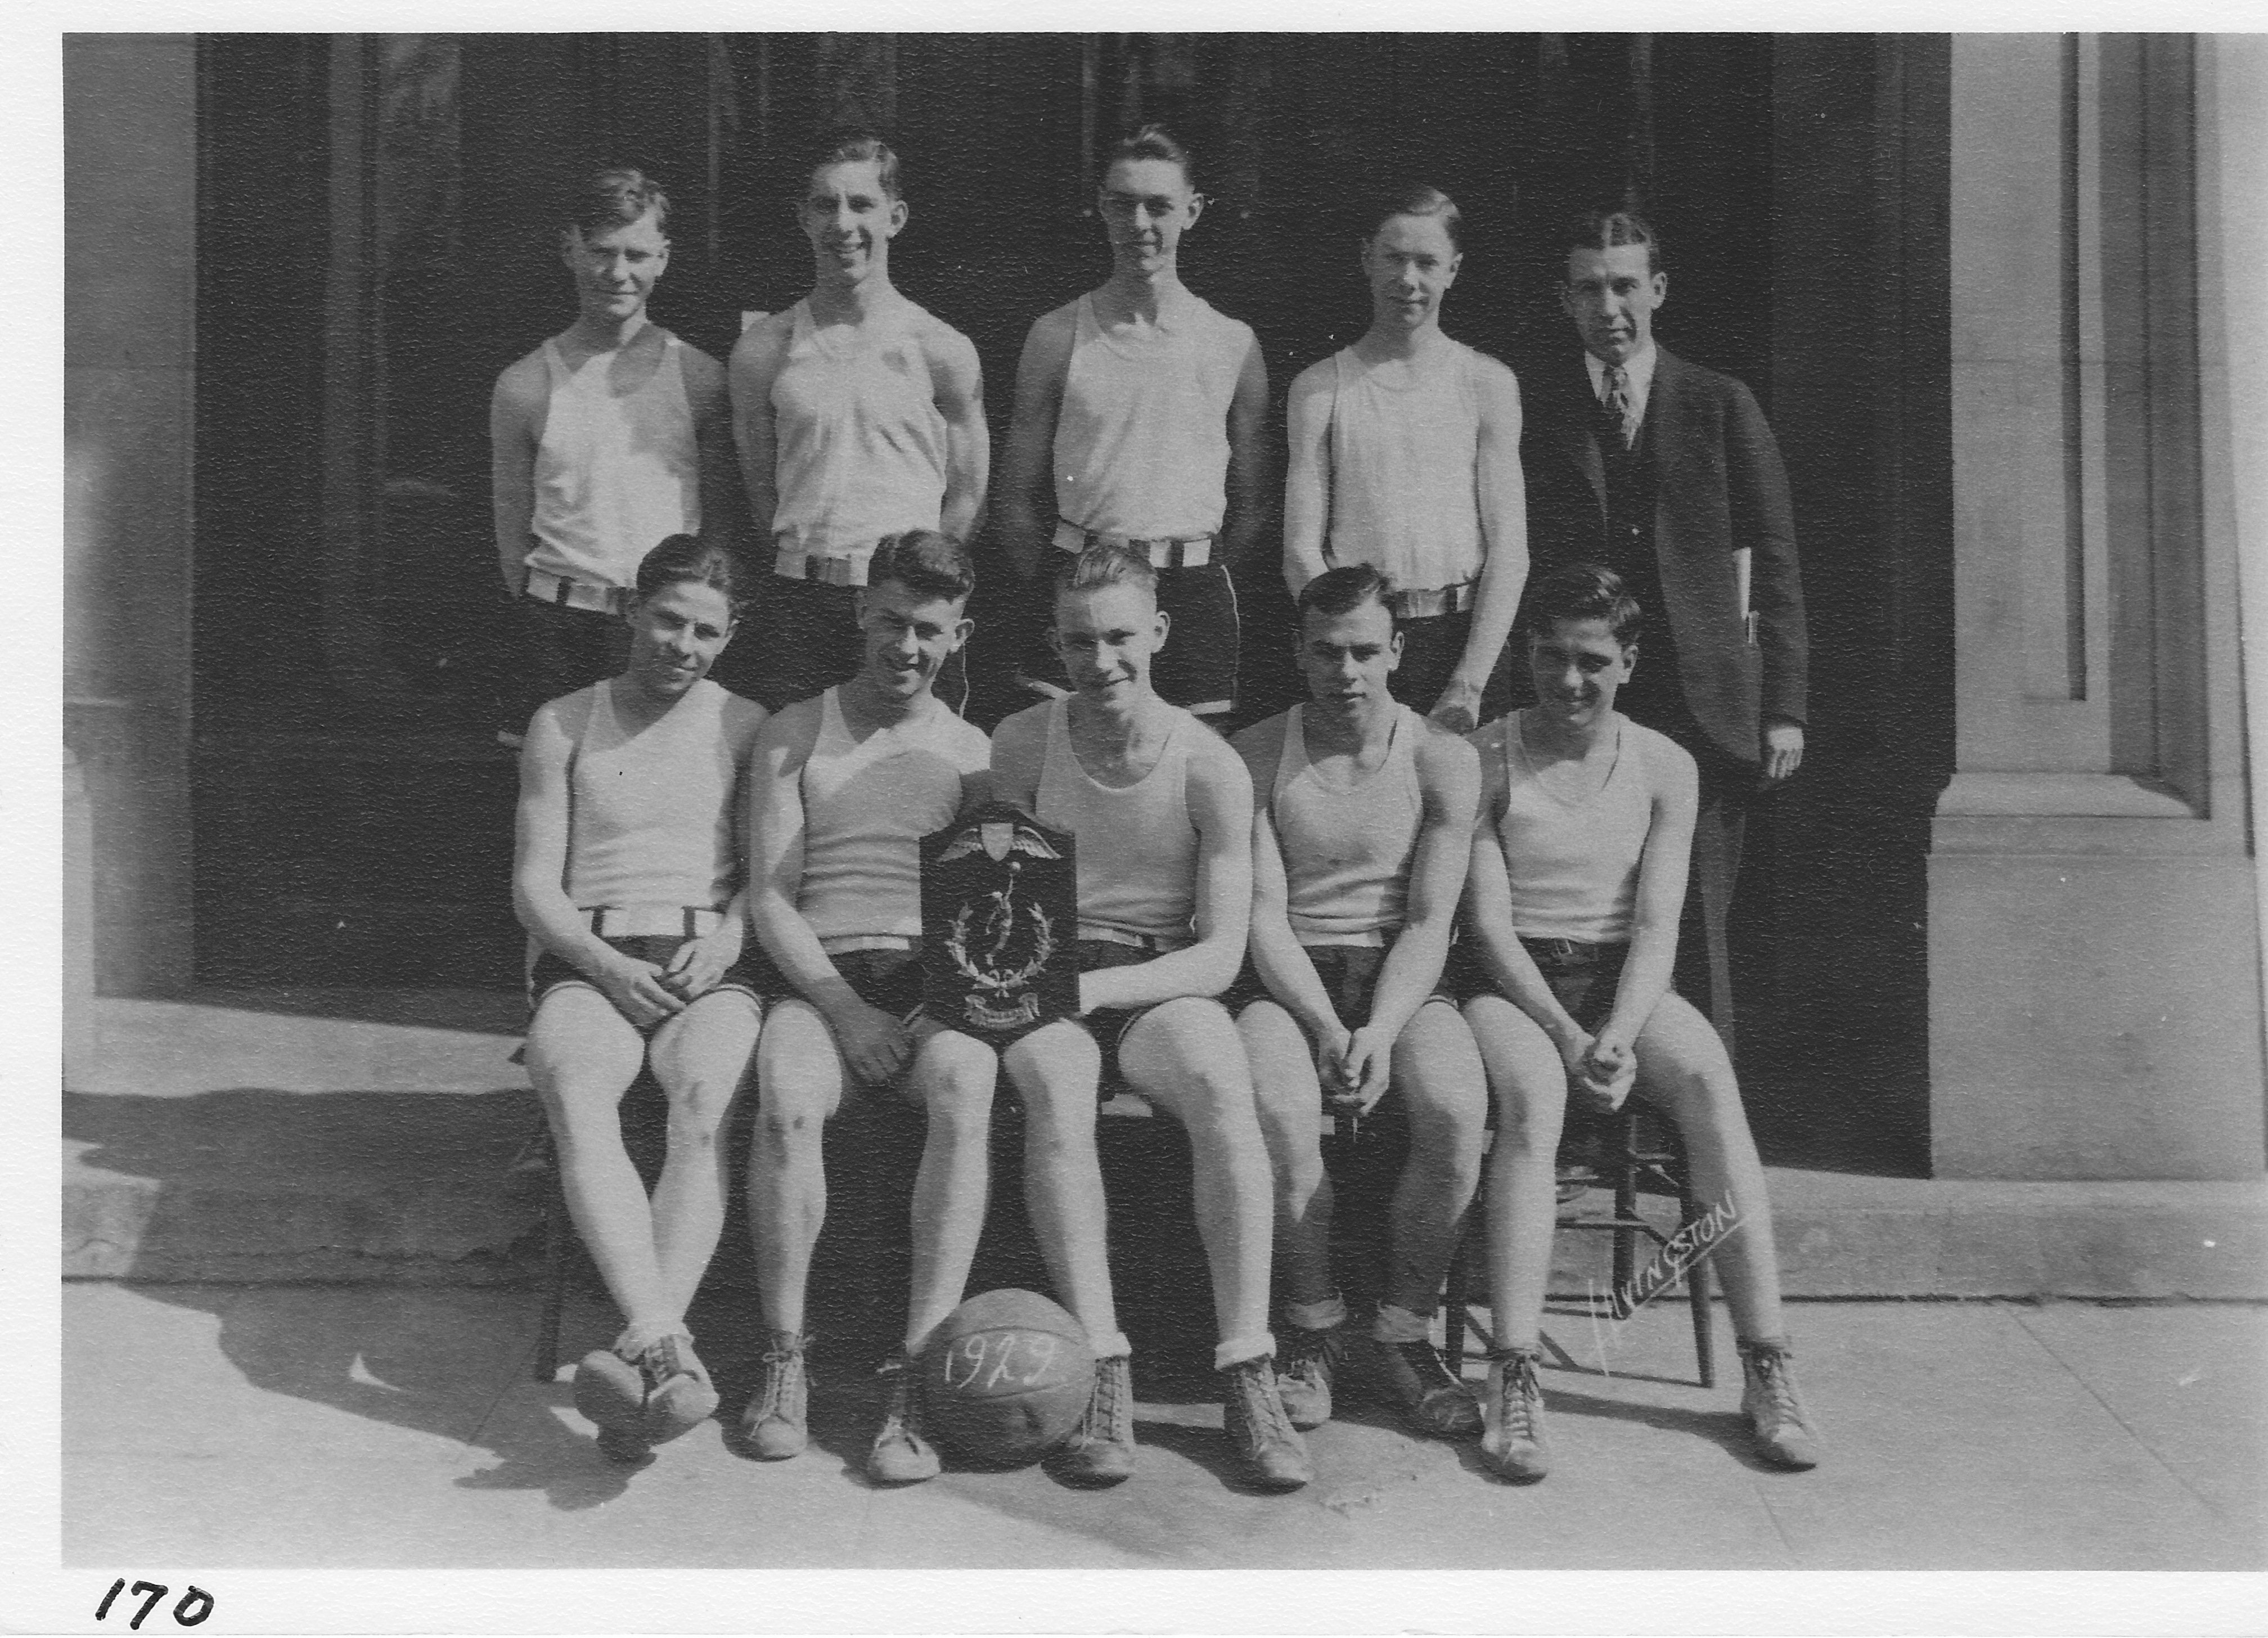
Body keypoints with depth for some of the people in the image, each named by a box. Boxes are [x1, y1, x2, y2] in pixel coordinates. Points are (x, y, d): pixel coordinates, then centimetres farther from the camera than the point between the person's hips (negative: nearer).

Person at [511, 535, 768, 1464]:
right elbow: (532, 885, 9)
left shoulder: (748, 728, 16)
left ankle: (639, 1356, -46)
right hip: (588, 960, 0)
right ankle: (667, 1351, -49)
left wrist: (727, 935, -10)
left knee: (705, 1101, -35)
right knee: (576, 1099, -35)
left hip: (708, 966, 0)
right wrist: (602, 962, -9)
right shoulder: (563, 726, 15)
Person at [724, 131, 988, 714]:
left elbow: (965, 497, 5)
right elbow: (759, 483, 12)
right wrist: (810, 566, 4)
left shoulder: (942, 351, 1)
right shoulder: (763, 349, 5)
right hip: (795, 605, 1)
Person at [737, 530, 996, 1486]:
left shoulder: (974, 754, 16)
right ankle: (784, 1361, -21)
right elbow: (770, 899, 3)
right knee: (786, 1096, -34)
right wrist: (845, 1009, -11)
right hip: (822, 981, 0)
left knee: (966, 1082, -34)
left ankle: (918, 1371, -36)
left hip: (938, 984, 1)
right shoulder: (795, 736, 12)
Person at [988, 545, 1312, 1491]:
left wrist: (1097, 987, -20)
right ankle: (1102, 1374, -34)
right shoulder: (1021, 746, 2)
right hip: (1048, 985, 0)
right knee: (1054, 1085, -34)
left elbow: (1221, 955, -7)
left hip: (1163, 983, 0)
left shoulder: (1210, 768, -3)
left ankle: (1247, 1377, -31)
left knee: (1222, 1086, -33)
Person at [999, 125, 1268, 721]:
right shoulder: (1056, 337, 3)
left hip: (1196, 594, 1)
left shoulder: (1235, 343, 5)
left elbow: (1250, 508, 9)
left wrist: (1198, 584, 2)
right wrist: (1053, 598, -2)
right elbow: (1019, 496, 5)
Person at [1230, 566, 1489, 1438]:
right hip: (1286, 979, 0)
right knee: (1280, 1112, -33)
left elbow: (1429, 922, -2)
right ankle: (1314, 1326, -9)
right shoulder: (1255, 756, 2)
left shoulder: (1443, 759, 3)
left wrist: (1380, 1031, -19)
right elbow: (1263, 917, -4)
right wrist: (1327, 1029, -19)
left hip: (1401, 978, 1)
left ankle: (1405, 1330, -9)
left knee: (1456, 1110, -30)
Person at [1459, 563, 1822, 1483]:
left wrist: (1619, 1036, -19)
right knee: (1531, 1095, -35)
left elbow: (1657, 924, -1)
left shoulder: (1664, 768, 6)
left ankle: (1766, 1367, -26)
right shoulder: (1483, 760, 0)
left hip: (1625, 980, 2)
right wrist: (1566, 1037, -19)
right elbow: (1488, 923, -6)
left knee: (1708, 1078, -29)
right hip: (1513, 984, -2)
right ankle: (1514, 1380, -35)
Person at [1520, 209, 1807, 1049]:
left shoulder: (1721, 406, 7)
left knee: (1693, 939, -1)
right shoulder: (1536, 414, 7)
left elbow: (1774, 565, 6)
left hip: (1702, 703, 0)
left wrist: (1784, 709, 0)